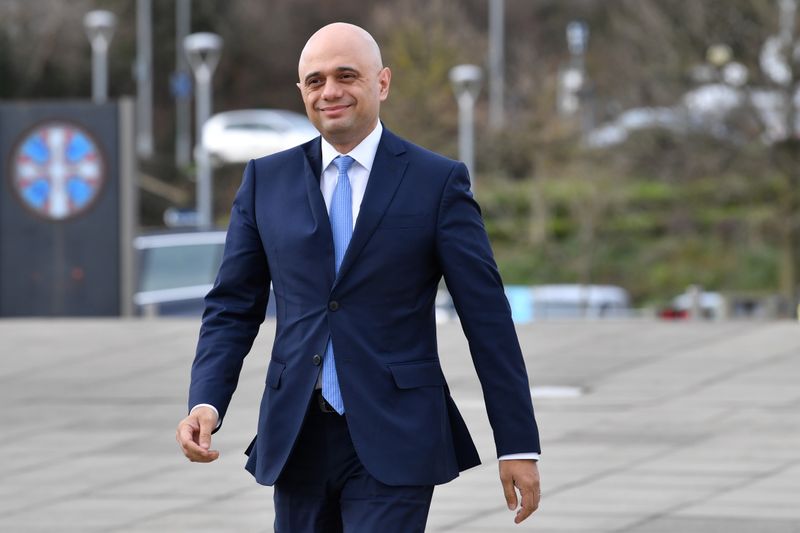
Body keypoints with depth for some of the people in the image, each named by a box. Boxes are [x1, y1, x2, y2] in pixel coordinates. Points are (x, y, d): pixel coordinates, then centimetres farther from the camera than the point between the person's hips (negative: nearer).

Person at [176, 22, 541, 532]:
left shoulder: (438, 182, -1)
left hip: (394, 441, -4)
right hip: (297, 441, 4)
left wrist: (519, 446, -3)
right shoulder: (266, 180, 8)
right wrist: (206, 403, -9)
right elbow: (233, 308, 9)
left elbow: (487, 317, -1)